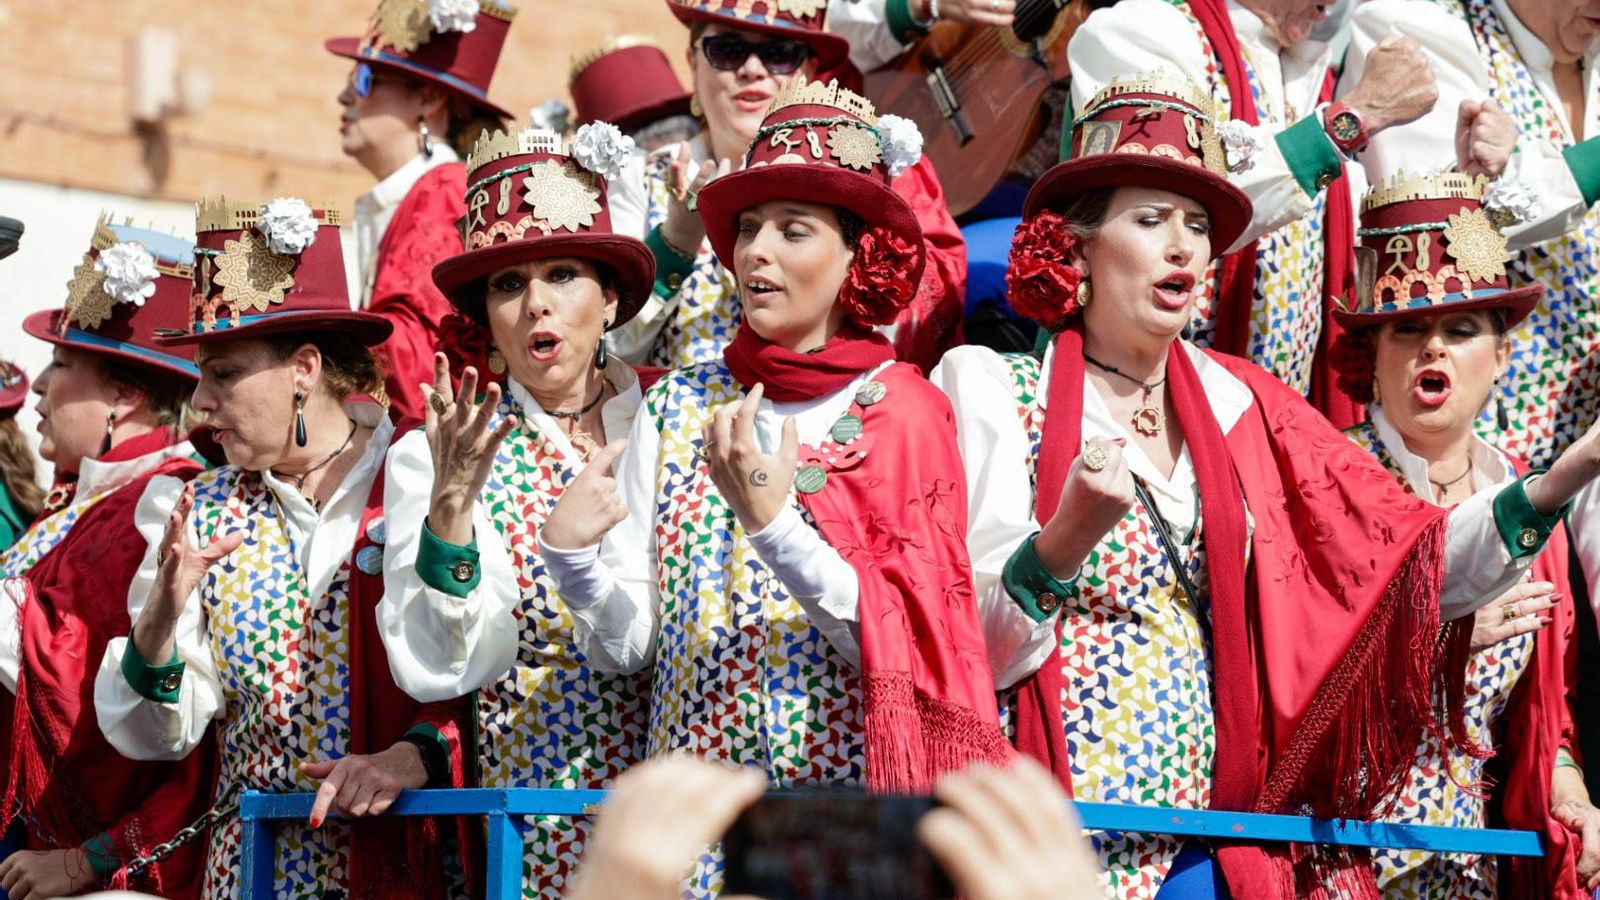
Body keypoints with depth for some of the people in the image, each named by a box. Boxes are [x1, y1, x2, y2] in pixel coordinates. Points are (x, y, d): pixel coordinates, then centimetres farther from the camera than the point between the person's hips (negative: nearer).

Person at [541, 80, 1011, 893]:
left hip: (852, 800, -2)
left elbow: (900, 645, -13)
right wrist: (572, 556, -17)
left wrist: (775, 523, -24)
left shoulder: (901, 411, -4)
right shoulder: (677, 405, 3)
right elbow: (627, 643, 1)